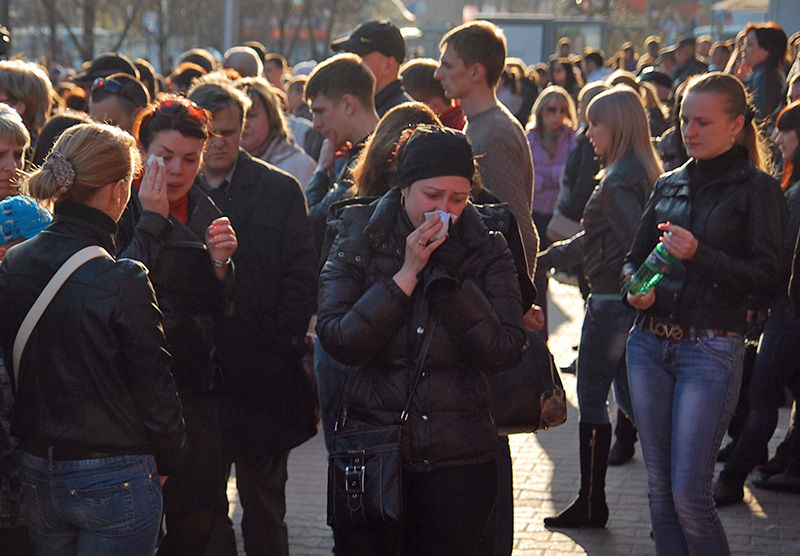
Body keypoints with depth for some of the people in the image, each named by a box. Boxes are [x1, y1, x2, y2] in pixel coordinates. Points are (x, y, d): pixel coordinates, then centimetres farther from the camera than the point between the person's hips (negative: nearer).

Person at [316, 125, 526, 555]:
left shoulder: (485, 251, 2)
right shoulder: (358, 241, 0)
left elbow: (504, 354, -9)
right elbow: (339, 342, -11)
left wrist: (450, 275, -16)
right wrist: (406, 275, -15)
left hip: (459, 459, 1)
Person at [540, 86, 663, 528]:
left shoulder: (617, 181, -17)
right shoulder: (643, 172, 14)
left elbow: (636, 243, -24)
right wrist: (550, 255, 26)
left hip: (612, 300, -9)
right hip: (631, 303, 9)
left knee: (591, 397, 1)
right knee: (628, 394, 14)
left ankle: (591, 503, 8)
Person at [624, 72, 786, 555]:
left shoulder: (758, 190, -3)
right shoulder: (670, 185, 13)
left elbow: (768, 279, -10)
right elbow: (635, 257, 18)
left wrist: (699, 255, -22)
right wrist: (635, 289, -5)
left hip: (712, 350, -5)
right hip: (650, 344, 6)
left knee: (689, 493, -6)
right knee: (659, 485, 9)